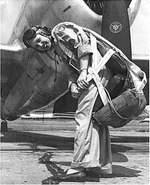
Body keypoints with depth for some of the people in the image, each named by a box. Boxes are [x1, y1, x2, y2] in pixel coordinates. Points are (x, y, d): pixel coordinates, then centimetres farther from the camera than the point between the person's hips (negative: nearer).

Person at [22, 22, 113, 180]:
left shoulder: (60, 29, 3)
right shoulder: (59, 52, 27)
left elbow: (83, 45, -10)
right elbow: (71, 71, 16)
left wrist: (83, 72, -18)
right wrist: (73, 85, -5)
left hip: (97, 70, -10)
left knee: (83, 116, -13)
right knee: (96, 119, 8)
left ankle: (79, 166, -16)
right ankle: (103, 165, 10)